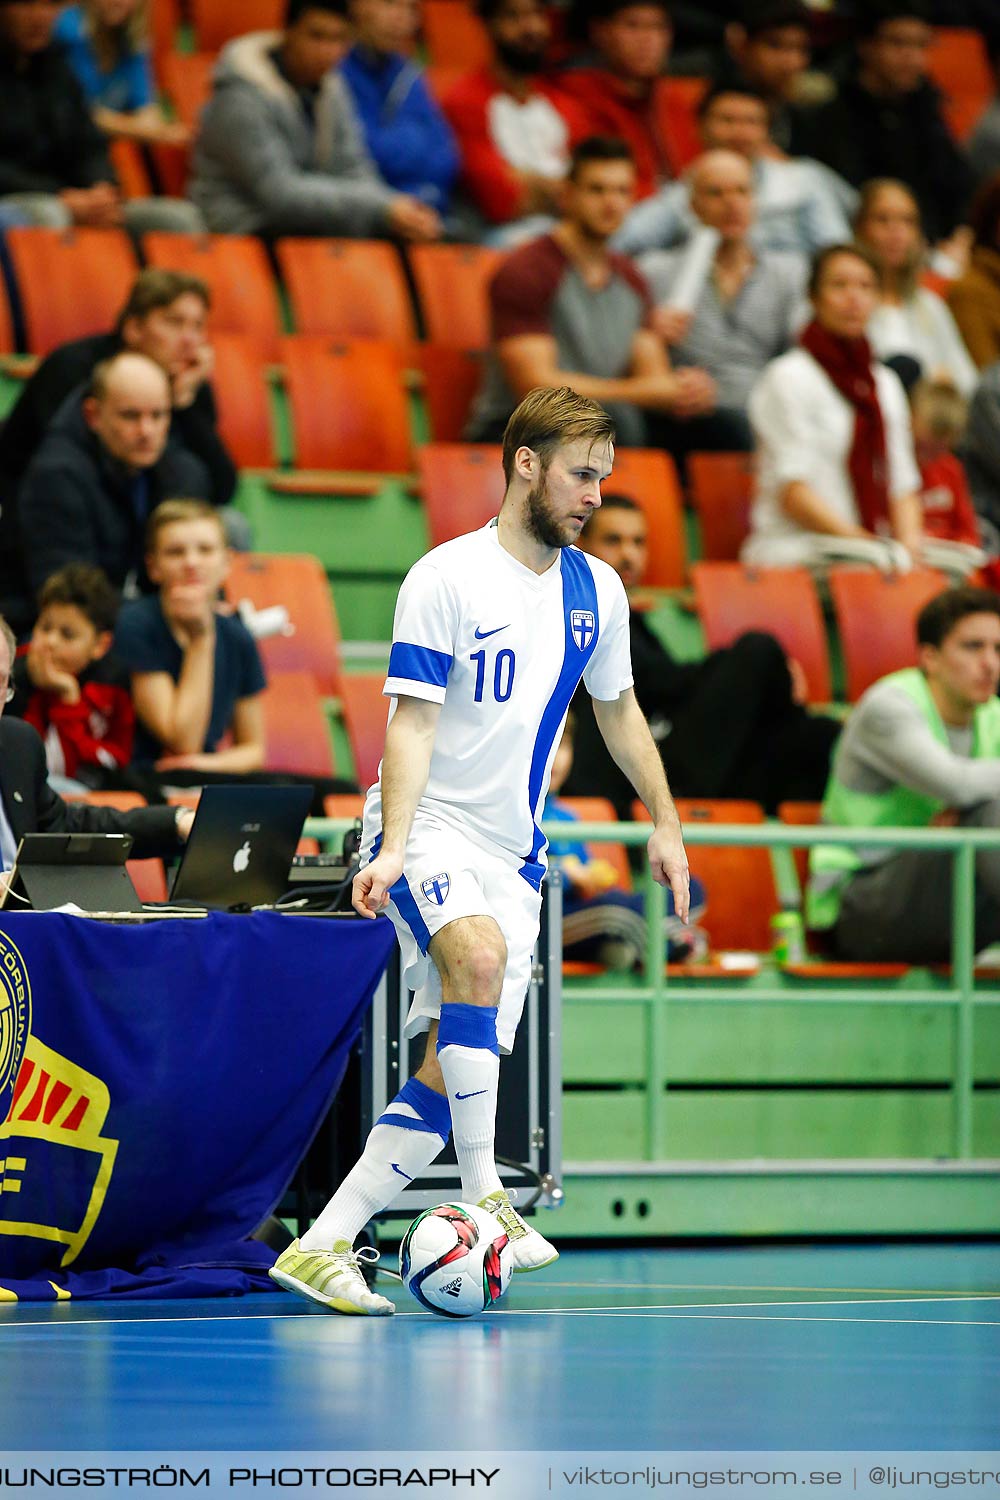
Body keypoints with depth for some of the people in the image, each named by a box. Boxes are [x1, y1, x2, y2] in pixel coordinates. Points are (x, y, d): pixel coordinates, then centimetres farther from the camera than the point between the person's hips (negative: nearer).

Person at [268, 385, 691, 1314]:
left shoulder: (596, 591, 9)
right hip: (428, 825, -6)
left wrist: (664, 824, 24)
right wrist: (393, 847, -25)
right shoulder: (446, 578, -9)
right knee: (480, 954, -35)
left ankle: (321, 1248, 2)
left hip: (513, 854, 6)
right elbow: (412, 723, -14)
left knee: (451, 1073, -4)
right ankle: (483, 1195, -30)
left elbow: (617, 711, 25)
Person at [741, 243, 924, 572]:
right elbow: (791, 492, -9)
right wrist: (860, 541, -17)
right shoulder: (788, 378, -1)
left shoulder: (886, 383, 22)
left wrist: (909, 543, -2)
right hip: (797, 555, -7)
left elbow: (903, 483, 19)